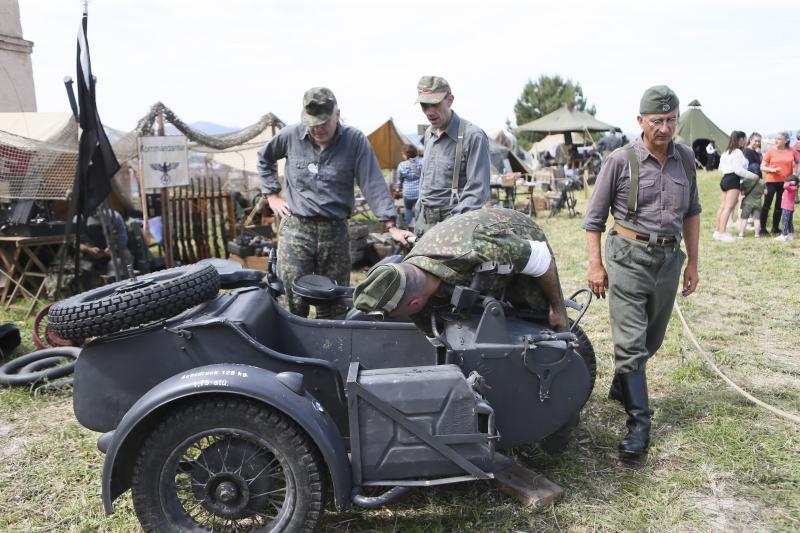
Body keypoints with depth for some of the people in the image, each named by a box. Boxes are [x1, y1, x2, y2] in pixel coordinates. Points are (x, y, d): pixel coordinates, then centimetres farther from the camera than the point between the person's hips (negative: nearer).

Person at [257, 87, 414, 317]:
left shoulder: (355, 140, -3)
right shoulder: (291, 136, 1)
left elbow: (374, 185, -8)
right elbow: (265, 158, 21)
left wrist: (392, 226, -17)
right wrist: (272, 195, 11)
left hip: (335, 231, 0)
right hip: (295, 229, 0)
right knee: (295, 302, 0)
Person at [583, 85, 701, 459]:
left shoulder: (685, 158, 8)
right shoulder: (620, 161, -6)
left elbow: (691, 213, 16)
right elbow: (594, 217, -2)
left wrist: (692, 262, 14)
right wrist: (595, 264, -7)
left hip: (669, 259, 5)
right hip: (629, 258, -5)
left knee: (652, 339, 16)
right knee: (631, 341, -7)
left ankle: (621, 388, 38)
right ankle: (639, 422, -1)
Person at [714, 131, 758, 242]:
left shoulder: (726, 152, 18)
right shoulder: (738, 152, -11)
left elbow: (721, 168, 23)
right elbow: (738, 169, -17)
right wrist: (753, 176, -11)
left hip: (725, 179, 10)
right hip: (733, 180, -10)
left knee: (723, 206, 11)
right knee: (728, 207, -12)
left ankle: (717, 230, 13)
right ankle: (722, 232, -17)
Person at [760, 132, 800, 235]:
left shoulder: (791, 151, 0)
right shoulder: (771, 151, -4)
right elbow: (762, 167, -2)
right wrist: (772, 170, -18)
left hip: (785, 182, 2)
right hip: (772, 181, -2)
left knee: (779, 206, 10)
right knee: (767, 205, -1)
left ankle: (775, 228, 20)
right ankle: (762, 227, 5)